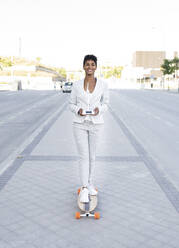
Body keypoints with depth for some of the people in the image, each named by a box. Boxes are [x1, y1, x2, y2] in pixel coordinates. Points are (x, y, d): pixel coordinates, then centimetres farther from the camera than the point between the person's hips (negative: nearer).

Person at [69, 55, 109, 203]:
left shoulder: (103, 85, 0)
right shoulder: (77, 85, 1)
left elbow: (105, 103, 8)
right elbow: (72, 104, 7)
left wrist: (99, 110, -14)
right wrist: (78, 110, -15)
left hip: (96, 123, 1)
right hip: (80, 124, -1)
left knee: (92, 156, 11)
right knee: (83, 156, -5)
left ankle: (90, 184, 28)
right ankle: (84, 189, 0)